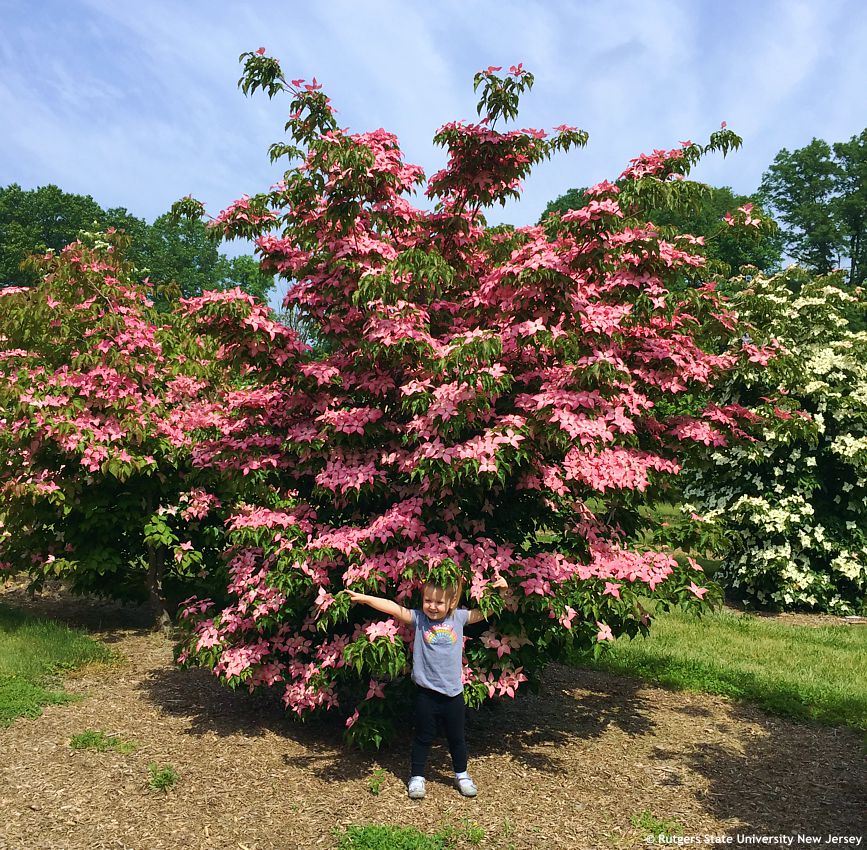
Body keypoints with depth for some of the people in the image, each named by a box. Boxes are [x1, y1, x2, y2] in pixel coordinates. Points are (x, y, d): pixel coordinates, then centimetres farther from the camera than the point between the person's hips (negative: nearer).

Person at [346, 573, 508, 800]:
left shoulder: (459, 618, -2)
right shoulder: (418, 618, -7)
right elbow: (393, 608, -15)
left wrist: (500, 591, -8)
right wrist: (364, 598, -23)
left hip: (453, 692, 2)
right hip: (427, 691, -2)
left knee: (457, 737, 18)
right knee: (423, 737, 12)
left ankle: (461, 775, 38)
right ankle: (417, 777, 30)